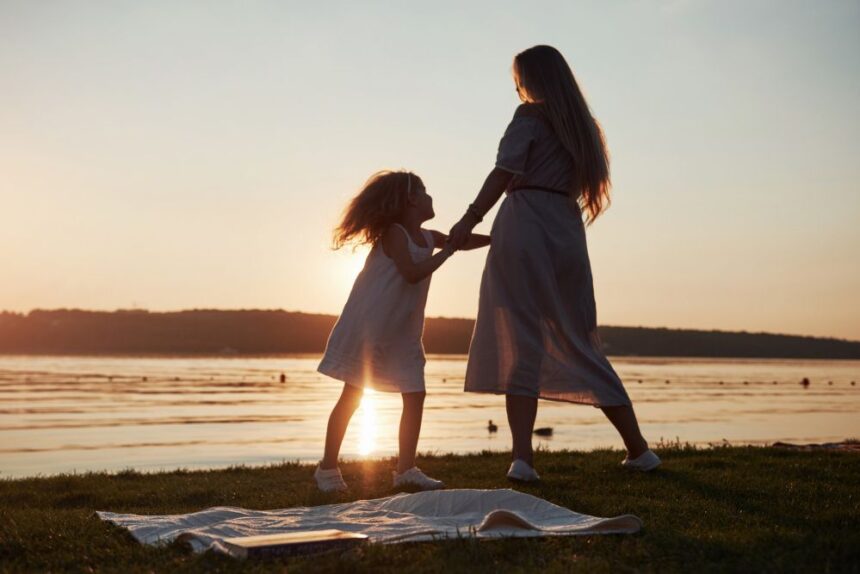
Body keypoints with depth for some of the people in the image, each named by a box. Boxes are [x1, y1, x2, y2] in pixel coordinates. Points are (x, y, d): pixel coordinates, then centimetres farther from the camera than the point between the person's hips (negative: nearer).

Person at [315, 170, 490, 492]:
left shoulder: (428, 238, 9)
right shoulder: (394, 233, -14)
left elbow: (464, 243, 20)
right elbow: (412, 273, -26)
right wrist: (447, 251, -21)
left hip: (403, 332, 7)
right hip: (368, 327, -7)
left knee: (415, 396, -1)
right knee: (351, 397, -1)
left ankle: (405, 469, 5)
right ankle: (328, 468, 8)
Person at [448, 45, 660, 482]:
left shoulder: (530, 115, 3)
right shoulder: (580, 123, 23)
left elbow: (504, 173, -11)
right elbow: (579, 183, 17)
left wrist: (469, 220, -15)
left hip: (523, 228, -6)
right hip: (567, 232, 6)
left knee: (521, 343, -6)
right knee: (580, 344, 12)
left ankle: (522, 457, -12)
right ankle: (639, 450, 15)